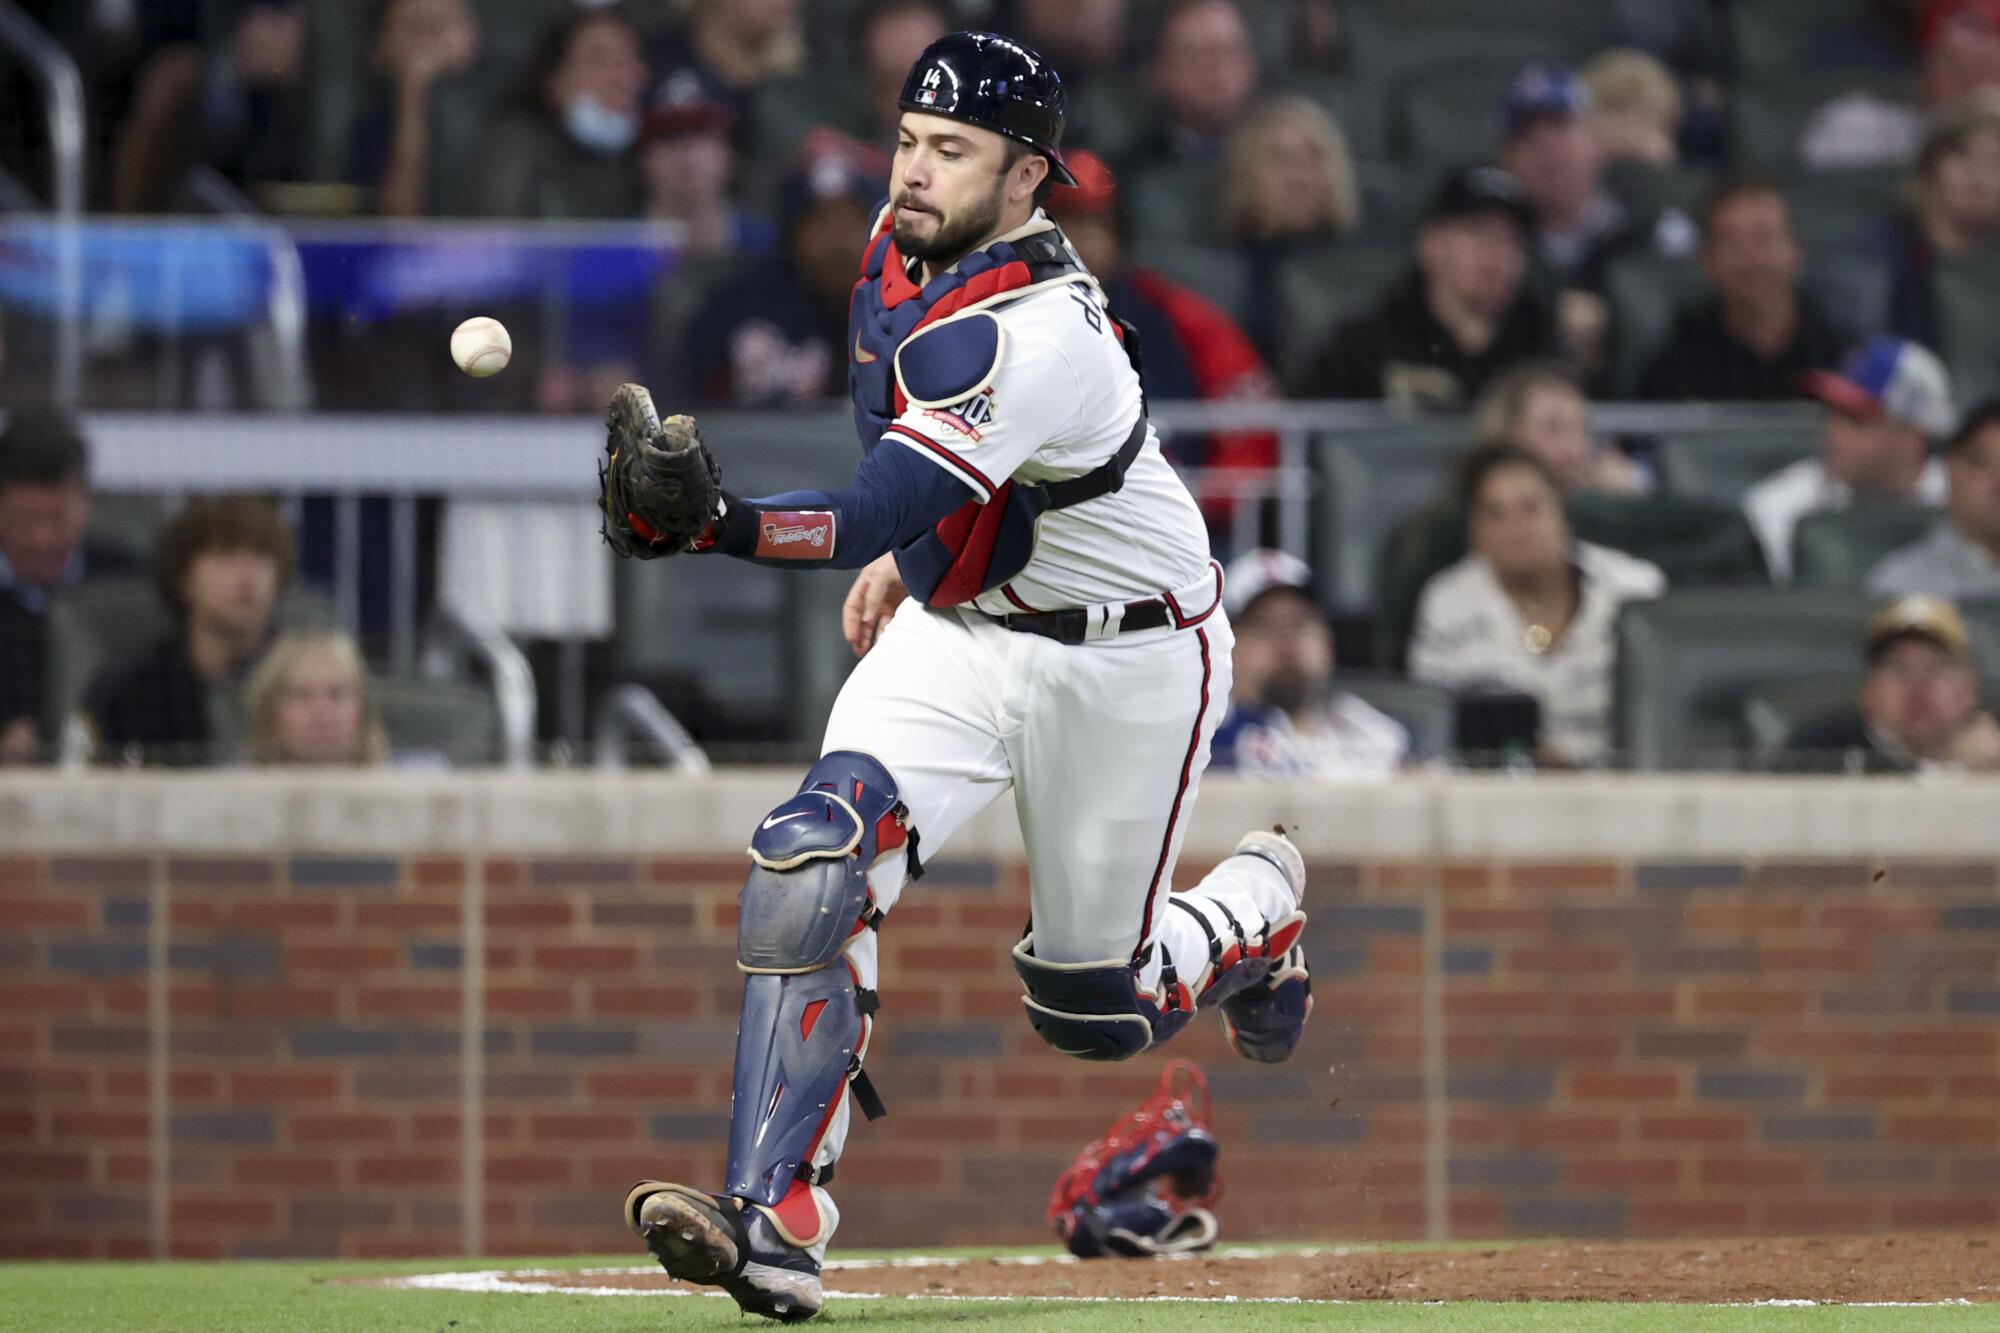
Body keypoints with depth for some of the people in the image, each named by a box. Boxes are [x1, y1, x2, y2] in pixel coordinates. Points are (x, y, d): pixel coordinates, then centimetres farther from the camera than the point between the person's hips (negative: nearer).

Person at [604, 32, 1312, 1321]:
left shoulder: (1035, 335, -32)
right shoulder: (905, 250, -5)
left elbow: (876, 514, -43)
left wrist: (714, 520, -59)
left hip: (1126, 659, -6)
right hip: (954, 629, 6)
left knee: (1092, 1011, 7)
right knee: (814, 861, -22)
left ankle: (1259, 901, 41)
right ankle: (774, 1224, -27)